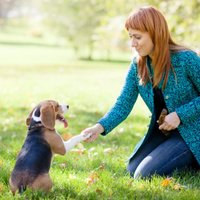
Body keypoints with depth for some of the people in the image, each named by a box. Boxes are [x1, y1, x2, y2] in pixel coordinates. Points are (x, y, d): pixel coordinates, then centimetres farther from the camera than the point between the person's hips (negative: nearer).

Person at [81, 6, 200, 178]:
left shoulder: (186, 59, -22)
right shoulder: (138, 66, -5)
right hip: (161, 131, 7)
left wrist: (179, 115, -23)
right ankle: (185, 158, 23)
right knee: (133, 170, 8)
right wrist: (101, 127, -24)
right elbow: (123, 104, -8)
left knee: (145, 175, -16)